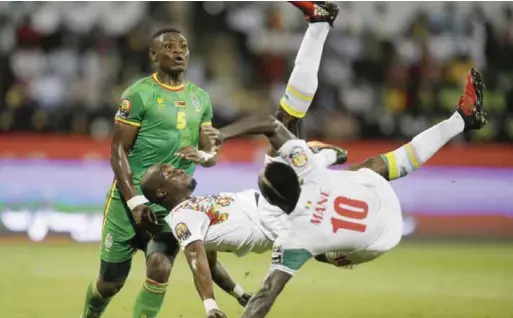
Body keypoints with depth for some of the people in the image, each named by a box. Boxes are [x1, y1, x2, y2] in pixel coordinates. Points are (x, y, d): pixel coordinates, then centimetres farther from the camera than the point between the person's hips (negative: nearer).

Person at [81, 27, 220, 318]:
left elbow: (210, 155, 13)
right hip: (131, 197, -4)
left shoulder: (201, 99, 9)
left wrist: (201, 156, -14)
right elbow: (117, 150, -10)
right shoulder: (139, 94, -9)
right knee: (111, 281, 4)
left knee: (161, 267, -17)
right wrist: (135, 202, -19)